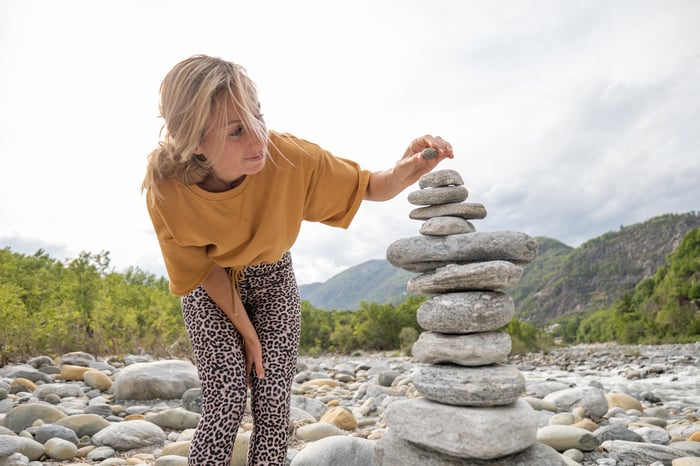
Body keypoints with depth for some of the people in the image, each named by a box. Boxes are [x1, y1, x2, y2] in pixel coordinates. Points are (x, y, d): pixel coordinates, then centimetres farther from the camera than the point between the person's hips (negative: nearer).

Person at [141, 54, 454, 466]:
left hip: (273, 279, 1)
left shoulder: (289, 156, -31)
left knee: (274, 407, -2)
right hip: (210, 287, -1)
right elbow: (207, 272, -15)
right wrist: (247, 332, -8)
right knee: (227, 406, -10)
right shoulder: (167, 191, -30)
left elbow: (368, 189, -17)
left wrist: (404, 173, -39)